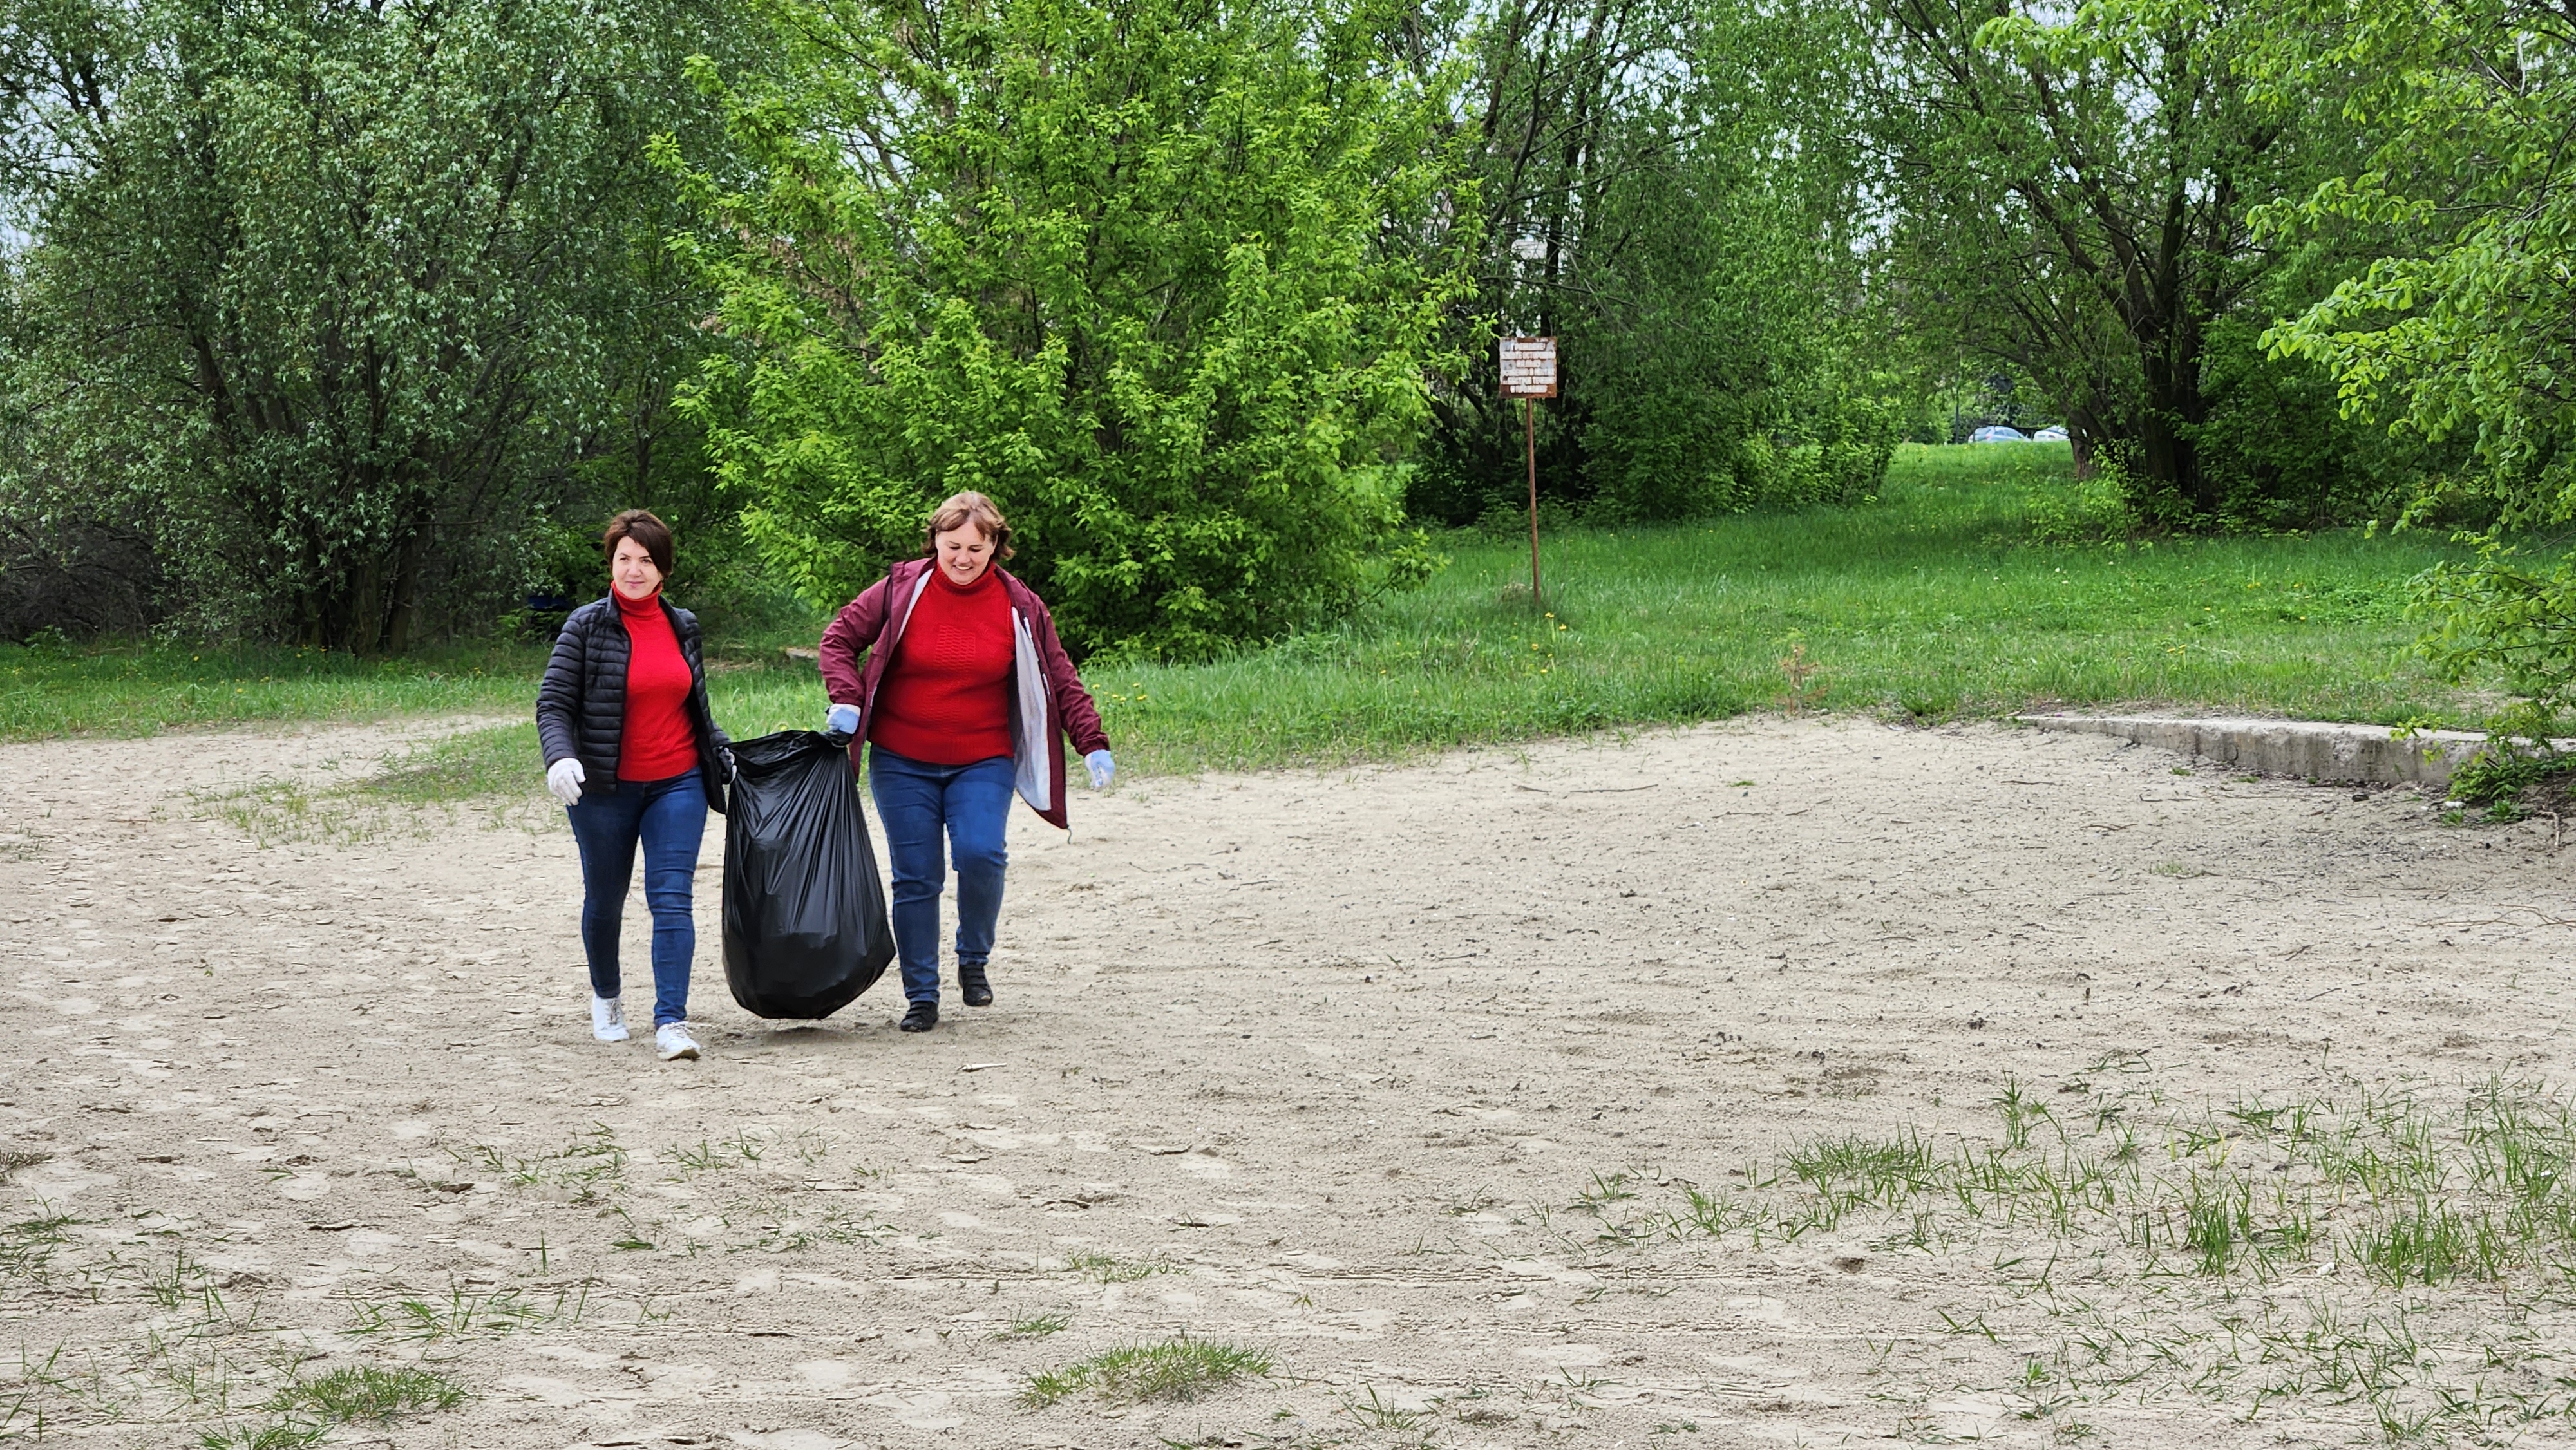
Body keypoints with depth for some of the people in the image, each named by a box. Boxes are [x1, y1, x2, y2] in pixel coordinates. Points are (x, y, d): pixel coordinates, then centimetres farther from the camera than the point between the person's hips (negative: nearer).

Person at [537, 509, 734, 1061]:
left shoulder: (683, 627, 8)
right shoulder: (587, 627, -5)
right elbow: (554, 703, -8)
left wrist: (720, 750, 13)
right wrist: (560, 757, -24)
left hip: (678, 783, 2)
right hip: (605, 789, -2)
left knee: (671, 898, -11)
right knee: (605, 901, 13)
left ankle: (671, 1020, -15)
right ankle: (606, 996, 39)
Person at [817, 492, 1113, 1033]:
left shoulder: (1019, 607, -1)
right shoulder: (901, 590, -4)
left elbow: (1061, 680, 6)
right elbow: (839, 641, 3)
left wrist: (1092, 744, -3)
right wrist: (846, 701, -13)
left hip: (983, 761, 0)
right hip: (902, 761, 0)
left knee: (980, 855, -20)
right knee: (915, 878, 0)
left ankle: (974, 960, 6)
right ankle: (921, 995, 11)